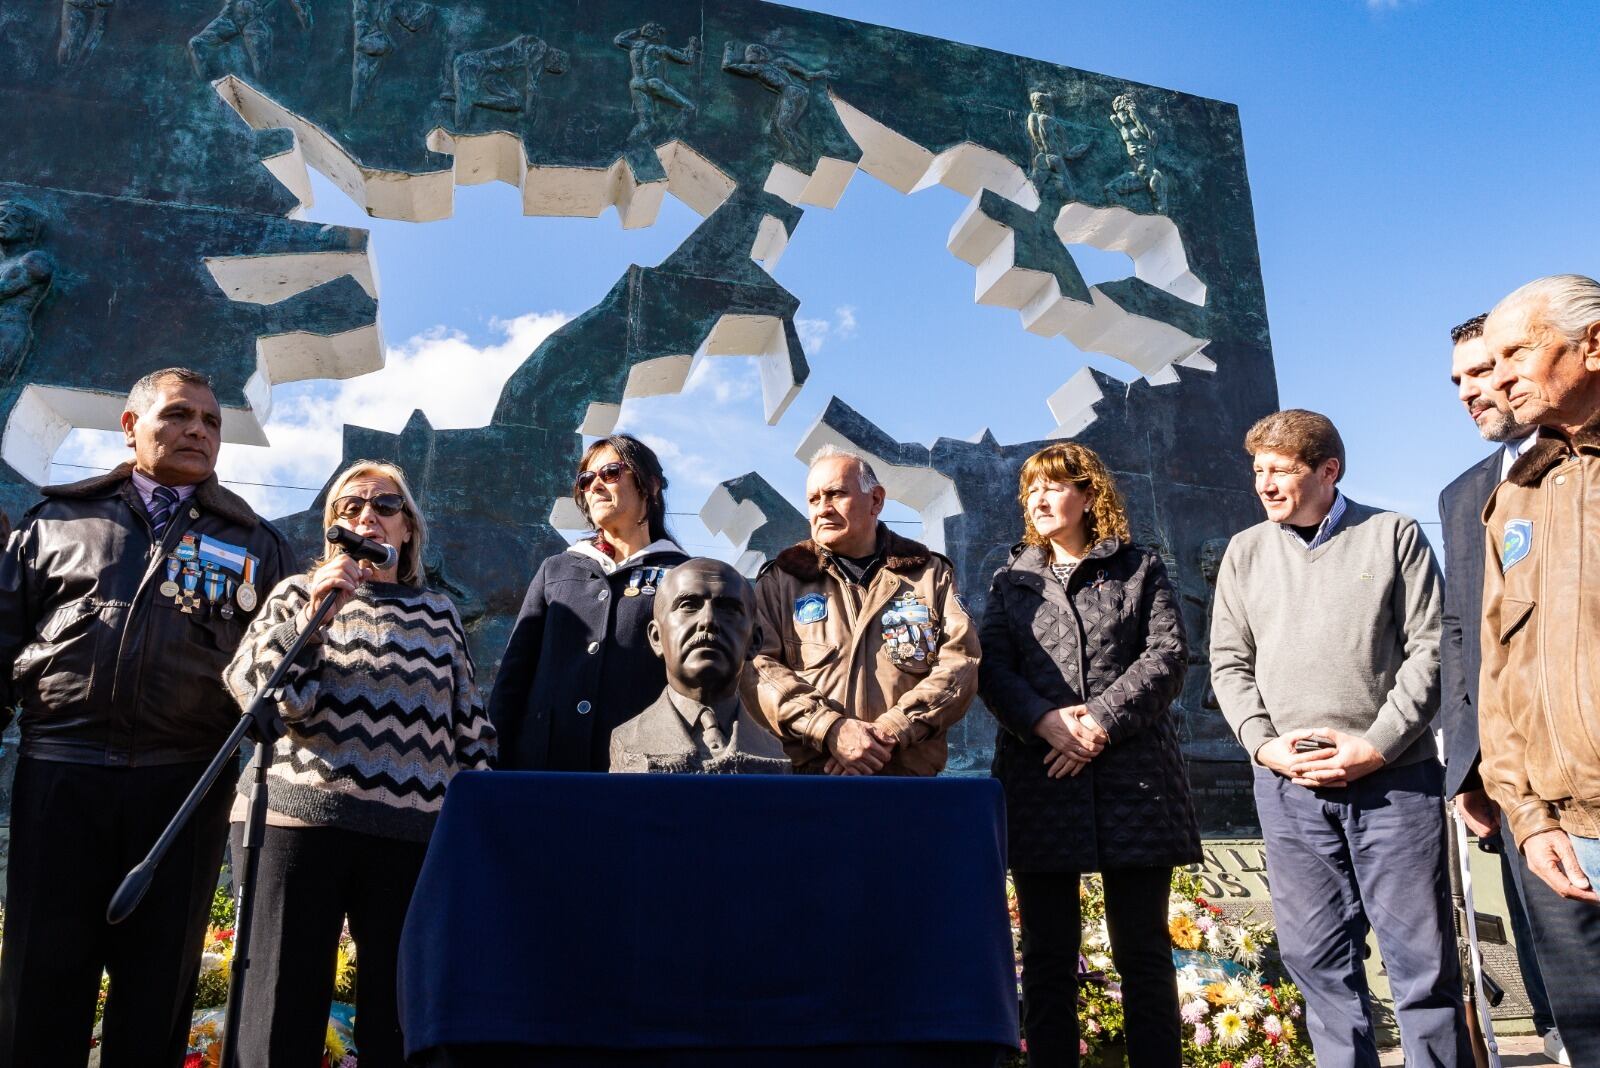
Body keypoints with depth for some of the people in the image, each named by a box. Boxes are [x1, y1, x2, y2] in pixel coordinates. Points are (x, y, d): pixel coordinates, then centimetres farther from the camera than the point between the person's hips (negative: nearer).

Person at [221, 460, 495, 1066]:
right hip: (297, 818, -1)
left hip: (412, 830, 2)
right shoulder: (299, 594, 12)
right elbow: (256, 694, -1)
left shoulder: (439, 614, 16)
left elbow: (470, 725, 15)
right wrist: (316, 613, -10)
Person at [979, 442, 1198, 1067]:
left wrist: (1102, 720, -14)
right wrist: (1046, 722, -14)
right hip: (1038, 780, 2)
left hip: (1133, 778, -1)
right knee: (1047, 953, 6)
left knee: (1143, 950, 4)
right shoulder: (1012, 581, 16)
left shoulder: (1141, 570, 11)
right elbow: (992, 670, 5)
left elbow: (1167, 656, -1)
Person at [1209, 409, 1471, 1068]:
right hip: (1287, 782, 2)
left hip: (1393, 774, -2)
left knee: (1422, 952, 1)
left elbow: (1429, 650, -1)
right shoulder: (1246, 552, 12)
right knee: (1317, 956, 6)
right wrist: (1264, 743, -5)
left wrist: (1376, 746, -10)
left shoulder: (1394, 535, 5)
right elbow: (1230, 663, 10)